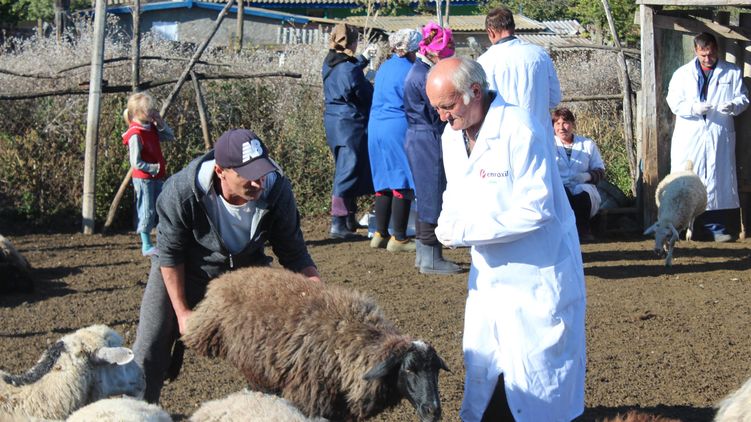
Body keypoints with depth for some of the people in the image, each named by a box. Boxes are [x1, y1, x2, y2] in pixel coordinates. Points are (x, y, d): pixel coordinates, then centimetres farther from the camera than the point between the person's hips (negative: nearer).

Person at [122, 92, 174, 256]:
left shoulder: (152, 128, 4)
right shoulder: (136, 135, -20)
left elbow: (170, 137, 13)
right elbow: (136, 163, -21)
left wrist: (160, 122, -1)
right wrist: (155, 168, -19)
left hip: (157, 177, 8)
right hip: (144, 179, -8)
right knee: (147, 212, -1)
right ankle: (146, 246, 9)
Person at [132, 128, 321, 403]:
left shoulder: (277, 191, -28)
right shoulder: (181, 192, -35)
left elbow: (295, 256, -14)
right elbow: (170, 254, -19)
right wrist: (182, 312, -17)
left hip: (245, 267, 2)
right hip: (180, 272, -2)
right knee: (150, 350, -3)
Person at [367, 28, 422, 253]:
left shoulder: (383, 68, 12)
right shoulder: (408, 71, -11)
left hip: (375, 127, 8)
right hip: (399, 129, -8)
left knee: (384, 181, 14)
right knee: (402, 182, -3)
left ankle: (380, 234, 15)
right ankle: (398, 238, -2)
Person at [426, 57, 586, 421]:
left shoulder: (520, 131, -21)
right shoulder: (452, 136, 4)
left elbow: (535, 210, -25)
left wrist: (465, 231, -22)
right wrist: (445, 225, -8)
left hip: (536, 275, -7)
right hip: (488, 274, 7)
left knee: (537, 377, 0)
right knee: (482, 371, 11)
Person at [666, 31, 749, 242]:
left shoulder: (732, 72, 9)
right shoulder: (682, 73, 8)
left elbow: (743, 97, 9)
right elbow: (673, 102, 1)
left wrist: (733, 106, -15)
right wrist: (694, 108, -17)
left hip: (719, 135, 0)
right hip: (689, 137, 0)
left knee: (718, 181, -1)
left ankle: (716, 228, 4)